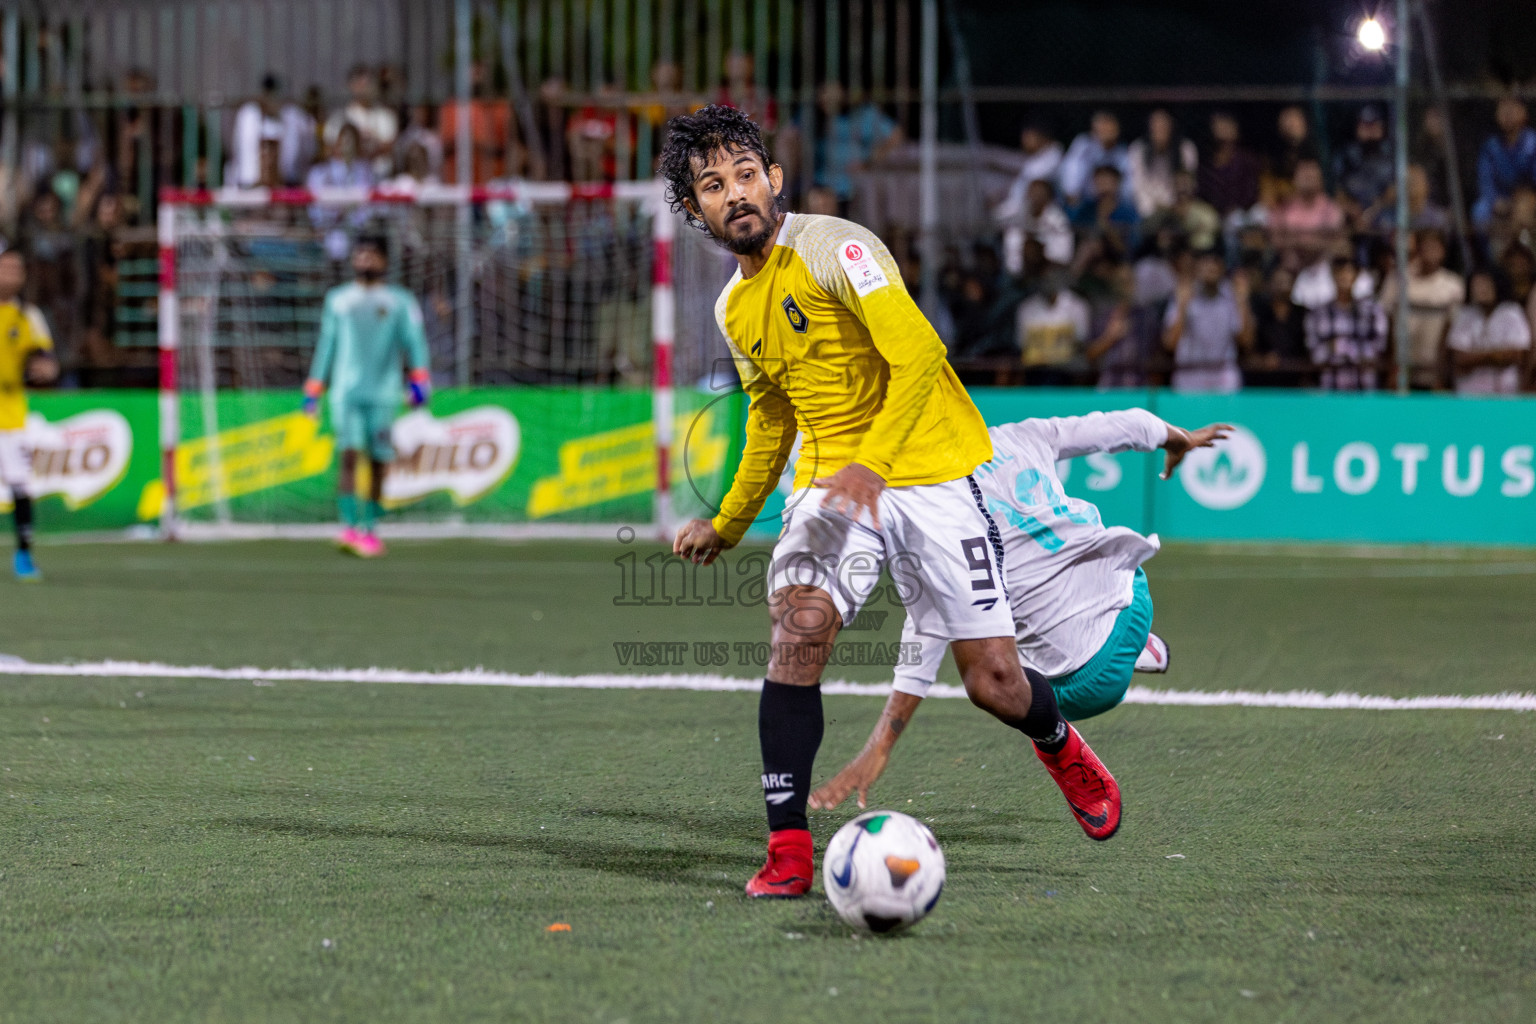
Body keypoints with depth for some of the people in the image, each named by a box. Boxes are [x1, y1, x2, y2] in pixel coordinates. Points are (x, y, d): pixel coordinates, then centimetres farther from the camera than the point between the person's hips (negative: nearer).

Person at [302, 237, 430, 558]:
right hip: (346, 391, 0)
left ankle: (369, 530, 10)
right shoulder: (338, 300, 16)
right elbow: (326, 346, 21)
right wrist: (314, 390, 19)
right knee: (350, 453, -15)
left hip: (383, 393, 0)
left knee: (379, 462, -1)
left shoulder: (400, 302, 10)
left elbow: (414, 342, 2)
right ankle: (349, 526, -22)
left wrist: (419, 382, -12)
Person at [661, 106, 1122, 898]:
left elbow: (916, 356, -23)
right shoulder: (734, 309, 9)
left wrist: (872, 464, -34)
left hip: (929, 471, -5)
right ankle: (787, 851, -20)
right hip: (830, 481, 5)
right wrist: (728, 525, 32)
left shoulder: (834, 248, -13)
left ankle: (1059, 746, 32)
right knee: (798, 626, -24)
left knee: (992, 680, -6)